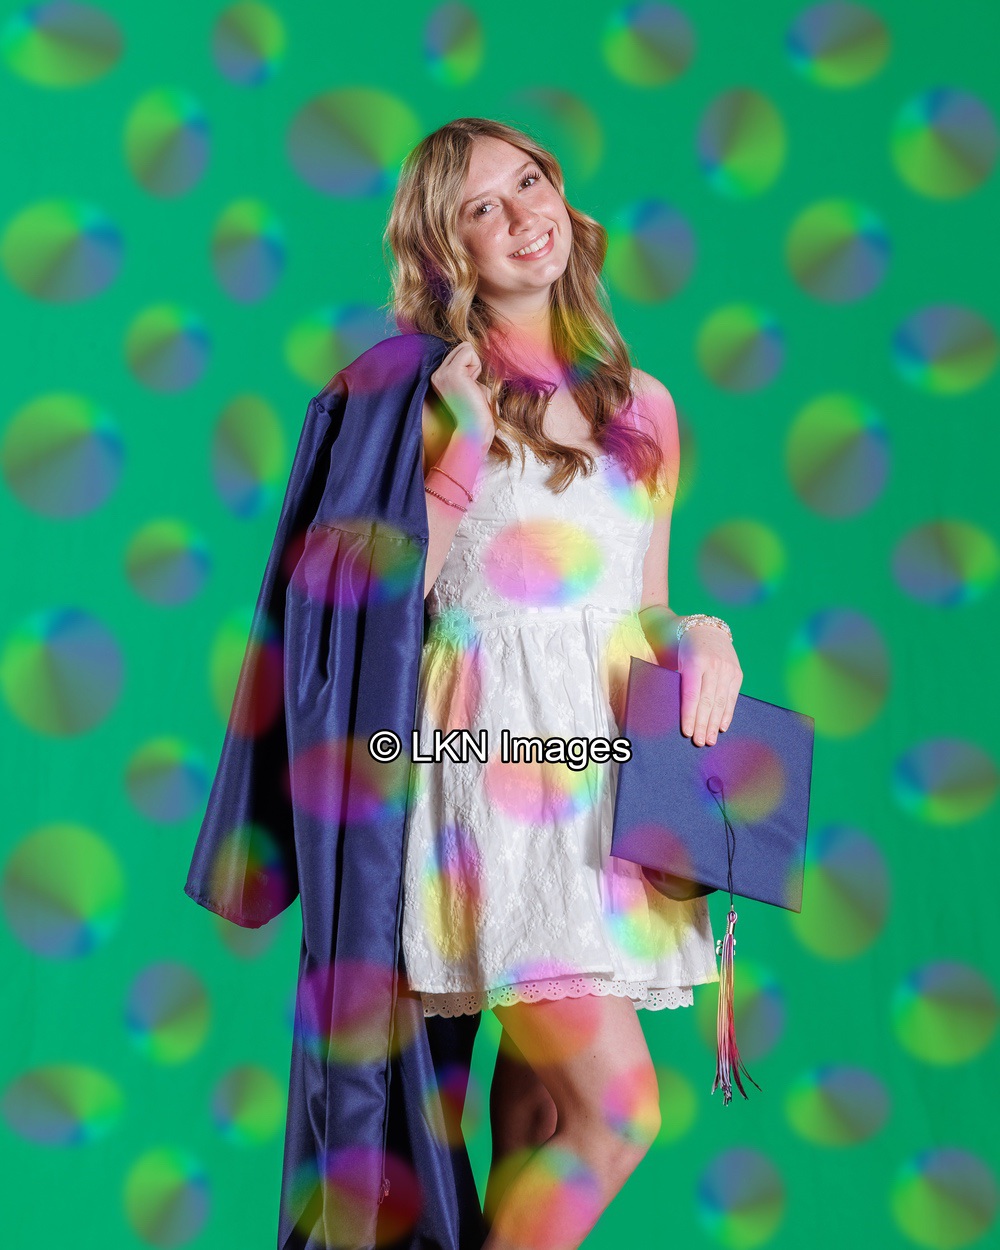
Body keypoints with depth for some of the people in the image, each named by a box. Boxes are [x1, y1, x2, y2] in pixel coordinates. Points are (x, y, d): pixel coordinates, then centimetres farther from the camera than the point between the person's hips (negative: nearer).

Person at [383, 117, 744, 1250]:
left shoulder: (642, 404, 15)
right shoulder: (424, 396, 1)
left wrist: (698, 636, -1)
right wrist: (462, 445, -12)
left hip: (612, 760, 5)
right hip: (495, 759, -5)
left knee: (541, 1098, 6)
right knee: (617, 1112, -13)